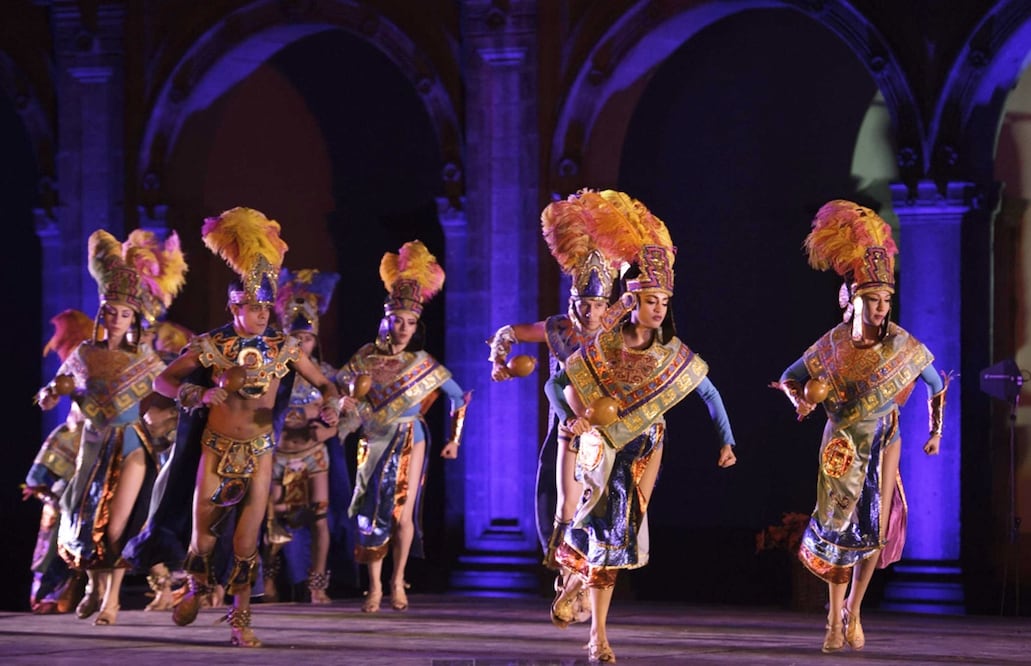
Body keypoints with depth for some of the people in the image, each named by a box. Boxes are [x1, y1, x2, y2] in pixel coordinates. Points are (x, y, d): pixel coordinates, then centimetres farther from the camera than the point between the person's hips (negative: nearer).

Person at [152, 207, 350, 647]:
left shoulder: (284, 347, -2)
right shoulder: (213, 345, -7)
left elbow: (324, 384, 5)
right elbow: (162, 381, -5)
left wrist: (330, 405, -19)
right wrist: (198, 395, -23)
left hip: (260, 453, 1)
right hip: (218, 449, -1)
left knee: (247, 541, -3)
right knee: (202, 535, 5)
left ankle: (241, 620, 8)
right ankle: (196, 590, 36)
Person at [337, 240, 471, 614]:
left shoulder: (423, 362, 0)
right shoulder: (366, 358, 2)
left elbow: (458, 396, 7)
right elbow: (335, 385, 8)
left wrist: (454, 439, 5)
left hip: (409, 441, -1)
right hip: (375, 443, 1)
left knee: (403, 512, -9)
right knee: (372, 511, -2)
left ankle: (397, 582, 6)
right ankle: (374, 587, 3)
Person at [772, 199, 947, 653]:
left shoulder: (901, 343, -10)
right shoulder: (834, 343, -9)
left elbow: (936, 385, 5)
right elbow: (789, 379, 3)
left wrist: (936, 432, 4)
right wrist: (801, 402, -16)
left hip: (883, 441, 1)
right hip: (842, 444, -1)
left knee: (874, 529, -2)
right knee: (840, 527, 1)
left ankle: (853, 611, 12)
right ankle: (835, 618, 8)